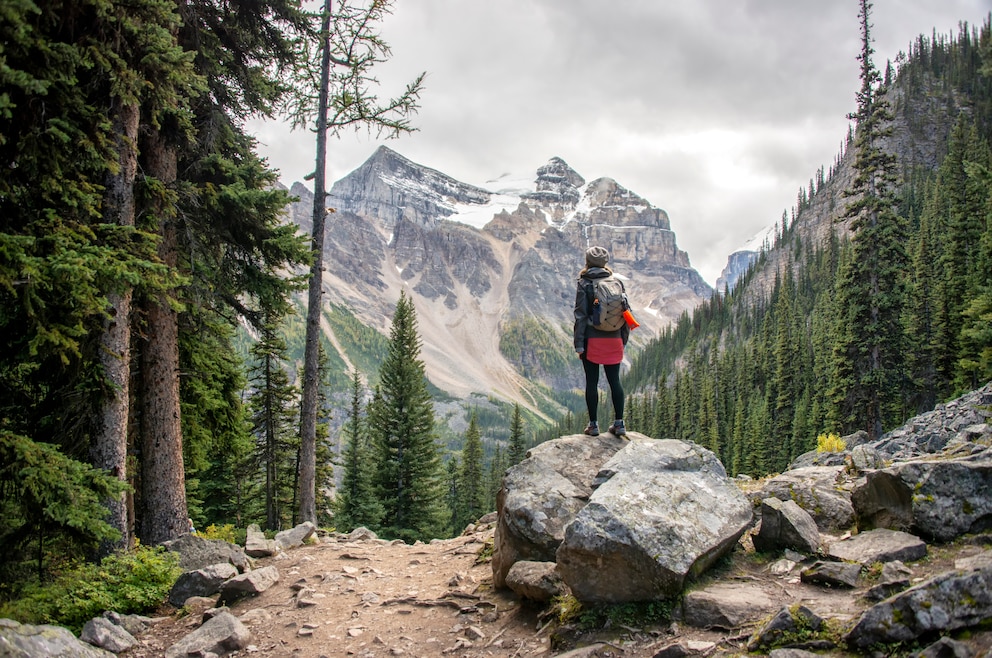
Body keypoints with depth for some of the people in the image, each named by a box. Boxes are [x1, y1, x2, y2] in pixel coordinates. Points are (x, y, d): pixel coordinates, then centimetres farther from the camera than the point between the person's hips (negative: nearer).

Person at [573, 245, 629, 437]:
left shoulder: (584, 284, -5)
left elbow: (580, 315, -9)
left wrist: (579, 344, -6)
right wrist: (623, 339, 14)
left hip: (592, 340, -3)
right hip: (614, 339, 3)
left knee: (592, 382, 4)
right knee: (614, 381, 9)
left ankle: (593, 424, 7)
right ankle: (619, 423, 10)